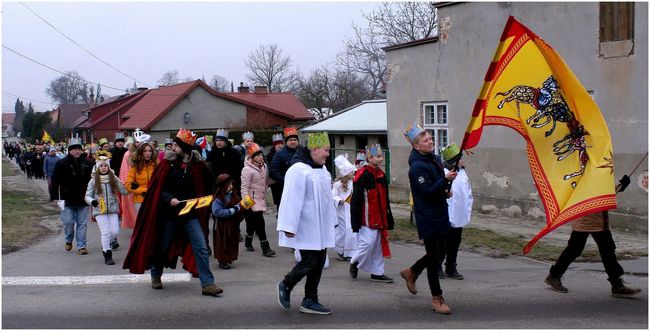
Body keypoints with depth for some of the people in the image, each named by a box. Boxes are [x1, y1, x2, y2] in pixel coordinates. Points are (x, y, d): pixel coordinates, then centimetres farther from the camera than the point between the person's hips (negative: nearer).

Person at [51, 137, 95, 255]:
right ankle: (68, 240, 27)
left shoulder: (87, 163, 5)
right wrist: (58, 194, -6)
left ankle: (81, 246, 10)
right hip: (67, 200, -2)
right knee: (68, 222, 0)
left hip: (83, 200, 2)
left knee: (82, 223, 4)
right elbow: (55, 181, -2)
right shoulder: (62, 163, -4)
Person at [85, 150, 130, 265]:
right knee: (106, 232, -8)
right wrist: (92, 201, -20)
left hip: (113, 209, 2)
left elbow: (123, 191, 3)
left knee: (115, 231, -3)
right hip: (100, 210, -2)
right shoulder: (94, 181, 1)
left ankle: (105, 246, 27)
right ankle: (107, 255, 2)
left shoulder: (114, 179, 5)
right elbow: (87, 196, 1)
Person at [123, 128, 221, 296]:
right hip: (169, 213, 1)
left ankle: (207, 284, -7)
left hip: (191, 214, 0)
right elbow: (157, 189, -2)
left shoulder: (199, 166, -3)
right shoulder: (167, 164, -3)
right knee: (162, 247, 13)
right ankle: (156, 276, 37)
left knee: (201, 247, -9)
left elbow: (209, 187, 12)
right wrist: (169, 199, -17)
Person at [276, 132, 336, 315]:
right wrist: (290, 226, -23)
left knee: (319, 263, 8)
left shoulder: (322, 169, 12)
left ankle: (310, 301, 16)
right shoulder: (299, 170, -17)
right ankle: (286, 286, 18)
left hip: (321, 228, 9)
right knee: (309, 262, -8)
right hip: (306, 228, -9)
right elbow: (292, 200, -21)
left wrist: (331, 221, 23)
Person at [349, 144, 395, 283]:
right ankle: (354, 263, 15)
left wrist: (389, 219, 20)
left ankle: (377, 273, 17)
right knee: (367, 243, -9)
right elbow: (356, 200, -15)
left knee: (378, 245, 10)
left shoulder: (381, 175, 12)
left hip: (379, 219, 8)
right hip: (367, 219, -8)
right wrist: (355, 222, -17)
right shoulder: (362, 175, -14)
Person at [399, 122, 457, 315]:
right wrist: (446, 180, -31)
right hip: (427, 218, -9)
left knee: (436, 253, 18)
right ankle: (437, 299, 6)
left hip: (441, 215, 9)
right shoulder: (417, 167, -18)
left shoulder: (435, 159, 10)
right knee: (434, 257, -2)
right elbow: (428, 192, -23)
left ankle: (411, 272, 41)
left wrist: (445, 191, 5)